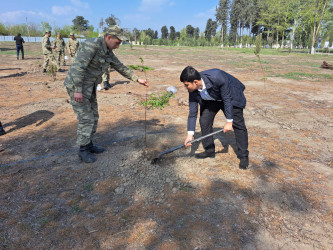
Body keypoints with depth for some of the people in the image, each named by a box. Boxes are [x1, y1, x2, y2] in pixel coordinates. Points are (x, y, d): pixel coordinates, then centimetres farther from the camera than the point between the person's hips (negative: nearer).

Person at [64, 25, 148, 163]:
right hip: (76, 86, -9)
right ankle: (83, 150, 10)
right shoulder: (92, 44, -23)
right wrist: (78, 90, -29)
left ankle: (88, 145, 28)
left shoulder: (108, 51, 7)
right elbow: (78, 66, -28)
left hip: (88, 87, 9)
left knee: (93, 117, 13)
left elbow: (120, 67, 14)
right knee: (86, 119, -6)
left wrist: (137, 79, 12)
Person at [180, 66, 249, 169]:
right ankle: (209, 151, 12)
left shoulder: (217, 77, -40)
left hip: (231, 96, -5)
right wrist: (190, 134, -16)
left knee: (238, 124, -9)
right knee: (204, 120, -4)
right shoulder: (193, 90, -22)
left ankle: (243, 156, 3)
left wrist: (229, 121, -25)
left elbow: (227, 99, -29)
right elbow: (192, 113, -15)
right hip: (212, 99, 5)